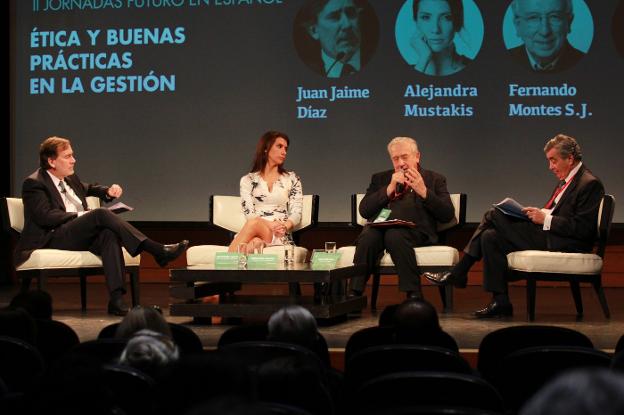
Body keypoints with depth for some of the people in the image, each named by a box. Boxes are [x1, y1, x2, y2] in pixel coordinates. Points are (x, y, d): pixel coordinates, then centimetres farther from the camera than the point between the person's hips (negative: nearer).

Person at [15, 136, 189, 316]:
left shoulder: (70, 178, 21)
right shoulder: (34, 183, -3)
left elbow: (89, 189, 39)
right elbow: (45, 216, -15)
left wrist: (108, 191, 16)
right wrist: (81, 215, -17)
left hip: (79, 236, 7)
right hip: (51, 239, -7)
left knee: (109, 234, -29)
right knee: (101, 213, -28)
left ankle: (116, 299, -42)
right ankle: (158, 251, -31)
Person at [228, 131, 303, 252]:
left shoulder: (292, 179, 17)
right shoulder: (248, 180, 15)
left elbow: (296, 213, 7)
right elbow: (248, 212, 2)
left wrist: (284, 227, -18)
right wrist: (270, 224, -19)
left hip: (280, 236, -1)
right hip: (256, 232, 1)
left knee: (254, 224, -36)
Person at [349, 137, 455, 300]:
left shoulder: (434, 179, 20)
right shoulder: (380, 179, 27)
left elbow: (447, 215, 7)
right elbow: (364, 211, 12)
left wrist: (424, 192, -5)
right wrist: (389, 189, 2)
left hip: (415, 230, -2)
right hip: (381, 225, 3)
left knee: (394, 235, -37)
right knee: (367, 237, -33)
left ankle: (413, 294, -35)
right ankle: (353, 296, -35)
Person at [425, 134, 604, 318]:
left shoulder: (590, 184, -10)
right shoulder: (567, 180, 20)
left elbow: (583, 229, -19)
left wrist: (545, 218, -18)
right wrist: (538, 214, 1)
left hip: (564, 244, -10)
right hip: (547, 235, 10)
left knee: (494, 215, -12)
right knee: (490, 237, -4)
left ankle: (458, 273, -3)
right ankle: (500, 302, -4)